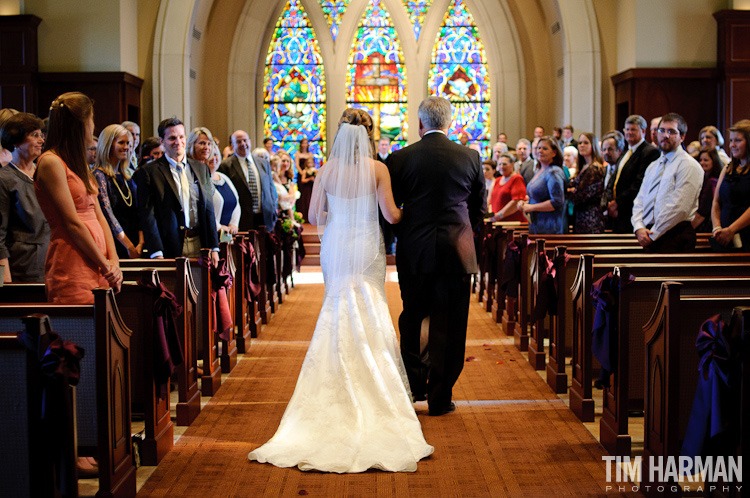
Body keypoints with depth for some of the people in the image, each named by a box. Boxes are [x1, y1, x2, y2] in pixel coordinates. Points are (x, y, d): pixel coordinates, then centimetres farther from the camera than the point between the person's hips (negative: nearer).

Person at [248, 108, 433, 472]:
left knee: (338, 313, 12)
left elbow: (314, 216, 3)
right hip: (367, 249, -2)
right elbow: (391, 214, -10)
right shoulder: (377, 169, -8)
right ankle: (371, 385, 6)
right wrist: (406, 213, 12)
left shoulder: (327, 170, -1)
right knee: (370, 316, 5)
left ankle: (340, 385, 15)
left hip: (335, 247, 2)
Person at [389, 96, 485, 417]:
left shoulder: (400, 159, -4)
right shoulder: (470, 157, -1)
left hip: (414, 250, 0)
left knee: (412, 318, 17)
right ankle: (440, 397, 10)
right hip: (456, 252, 0)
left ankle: (414, 383, 15)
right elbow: (479, 209, 7)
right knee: (449, 325, 6)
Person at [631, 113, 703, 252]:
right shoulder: (652, 167, 21)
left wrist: (652, 235, -11)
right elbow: (639, 201, 16)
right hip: (649, 239, 6)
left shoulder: (689, 166, -4)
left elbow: (679, 208, -12)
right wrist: (639, 228, -3)